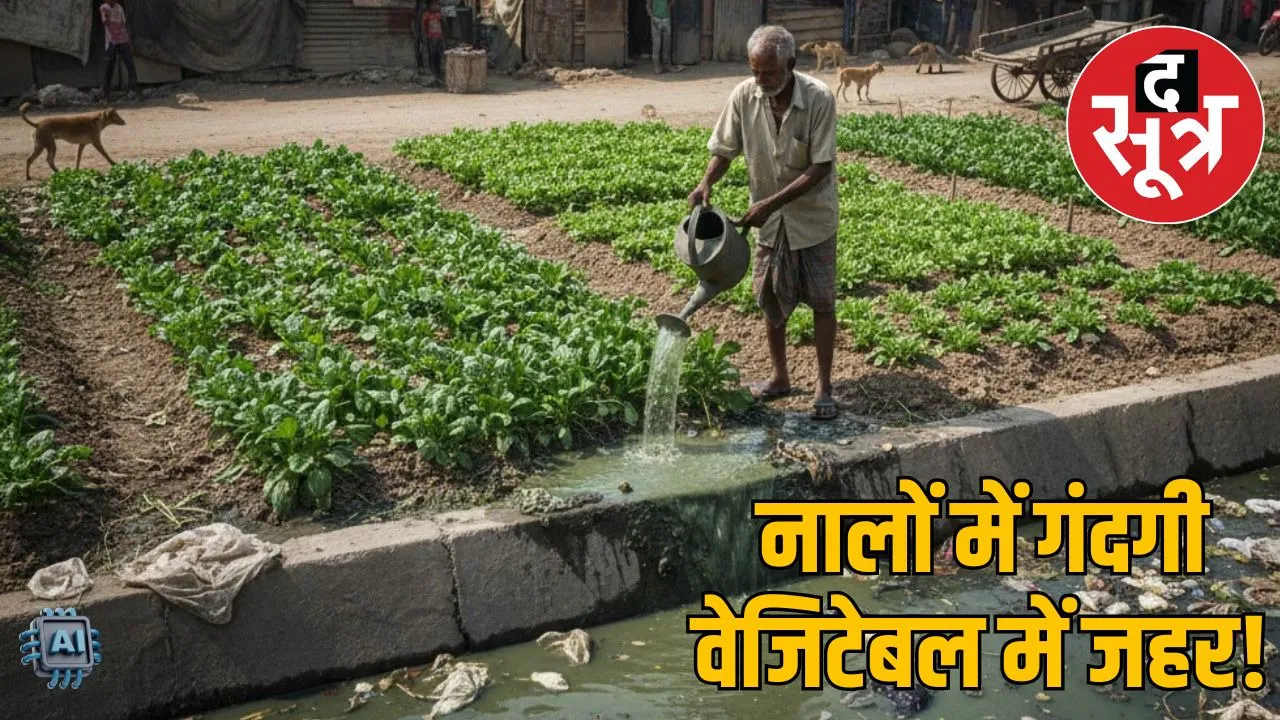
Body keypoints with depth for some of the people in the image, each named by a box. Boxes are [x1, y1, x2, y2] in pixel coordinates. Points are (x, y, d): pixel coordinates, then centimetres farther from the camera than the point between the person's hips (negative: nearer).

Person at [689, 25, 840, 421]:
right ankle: (780, 378, 27)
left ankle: (824, 387, 12)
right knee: (771, 299, 12)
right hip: (770, 220, 4)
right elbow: (725, 149, -2)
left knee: (822, 302, 3)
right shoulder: (743, 96, -13)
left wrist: (770, 202, -28)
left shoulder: (819, 98, -23)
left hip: (812, 217, -4)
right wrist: (706, 183, -22)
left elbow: (820, 168, -23)